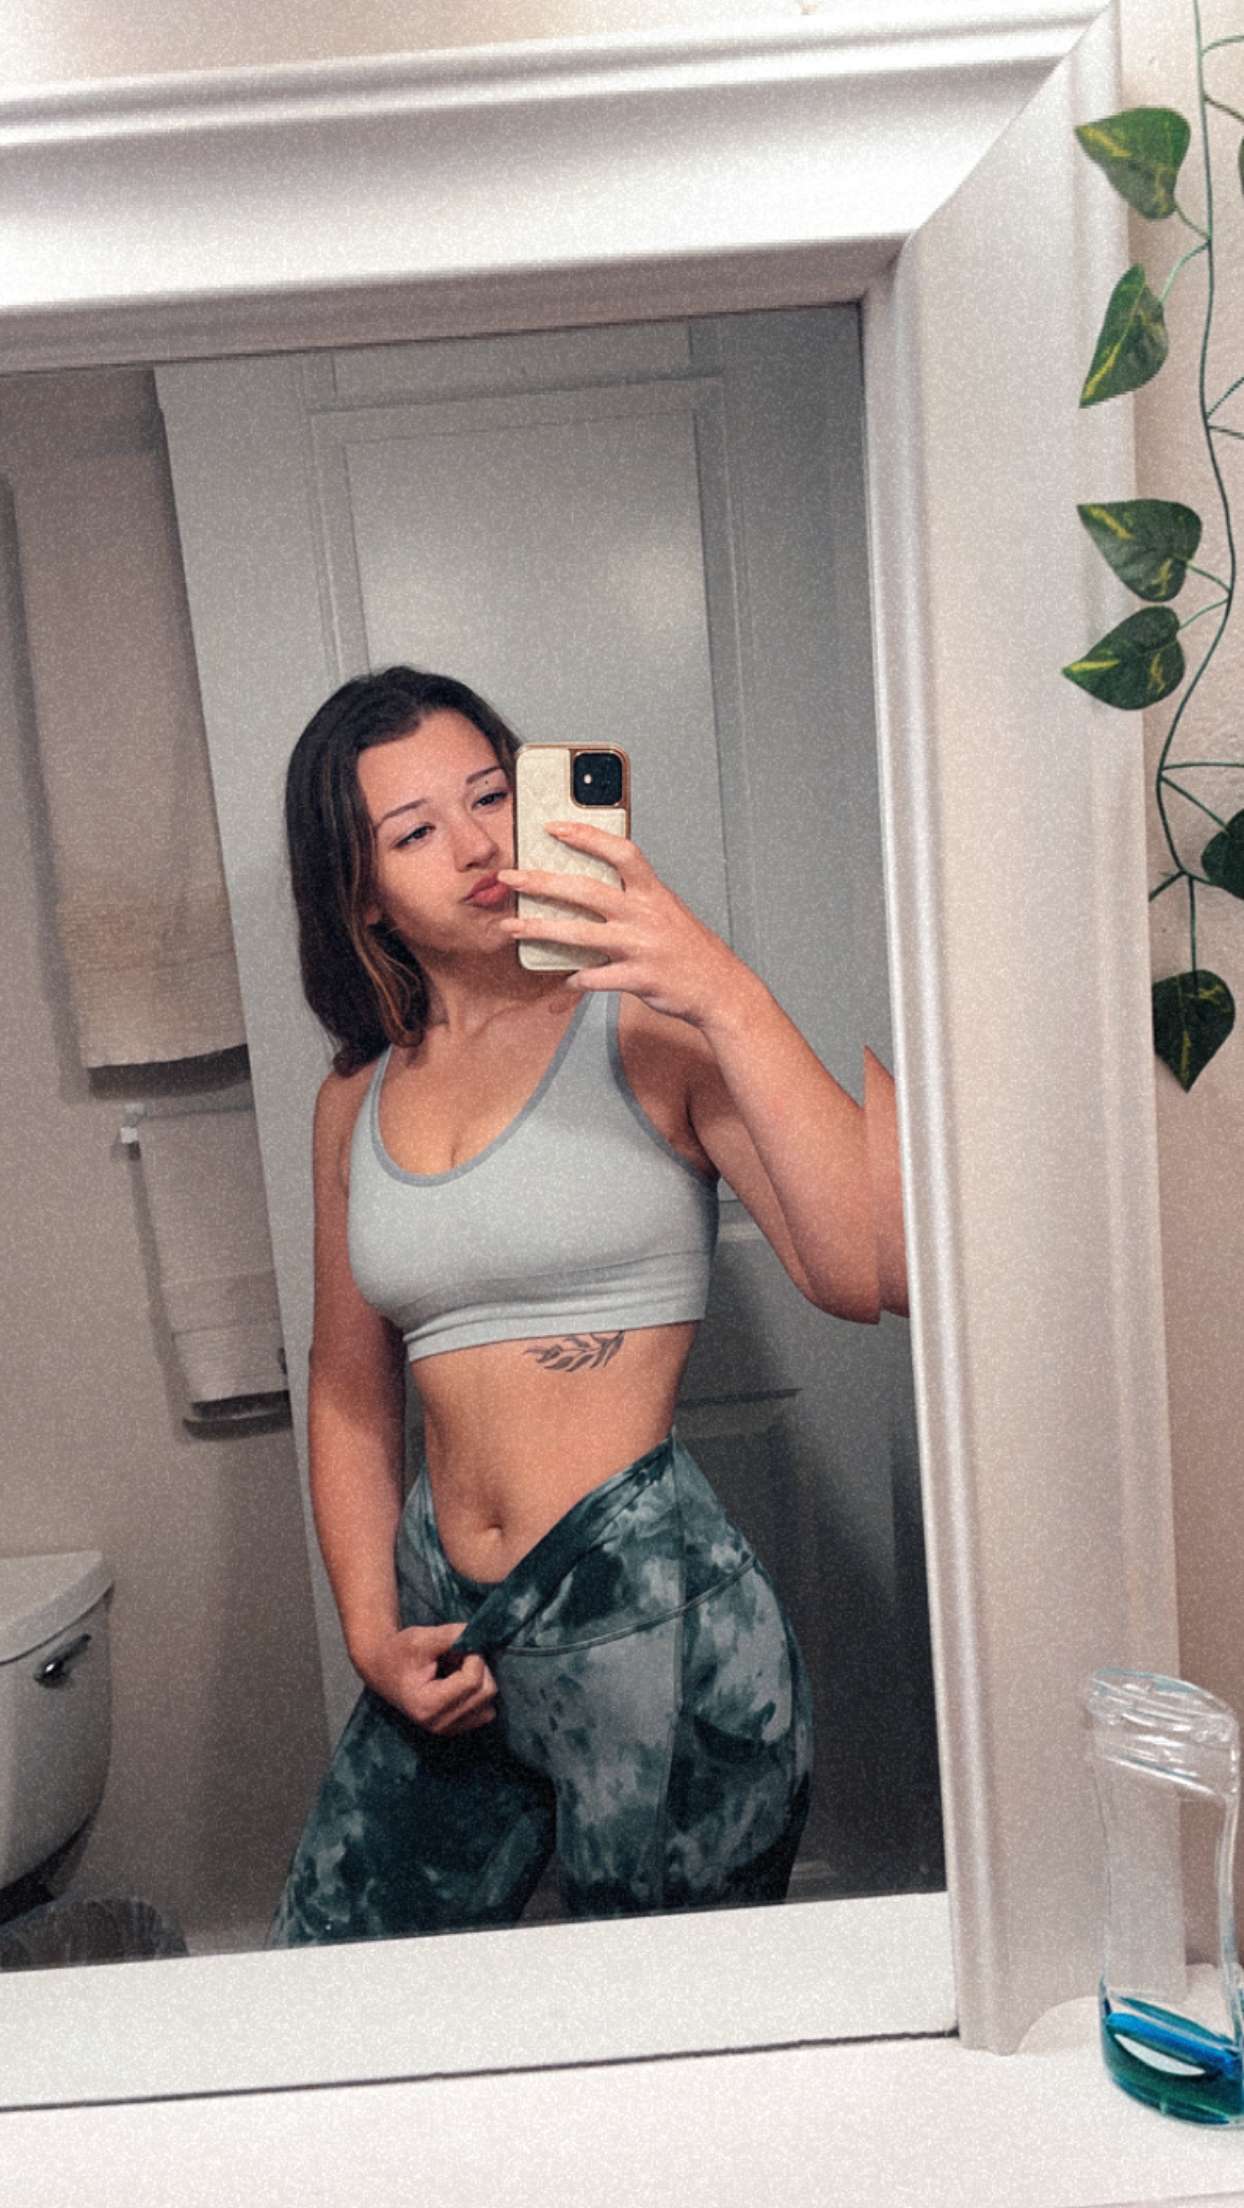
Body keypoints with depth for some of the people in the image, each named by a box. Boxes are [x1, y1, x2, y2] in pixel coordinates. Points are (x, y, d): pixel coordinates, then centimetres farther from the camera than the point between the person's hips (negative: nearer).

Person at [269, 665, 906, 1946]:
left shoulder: (643, 1027, -8)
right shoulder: (356, 1103, 7)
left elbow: (867, 1273, -21)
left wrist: (730, 996, -27)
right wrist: (372, 1633, 5)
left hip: (653, 1617, -5)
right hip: (449, 1629, 5)